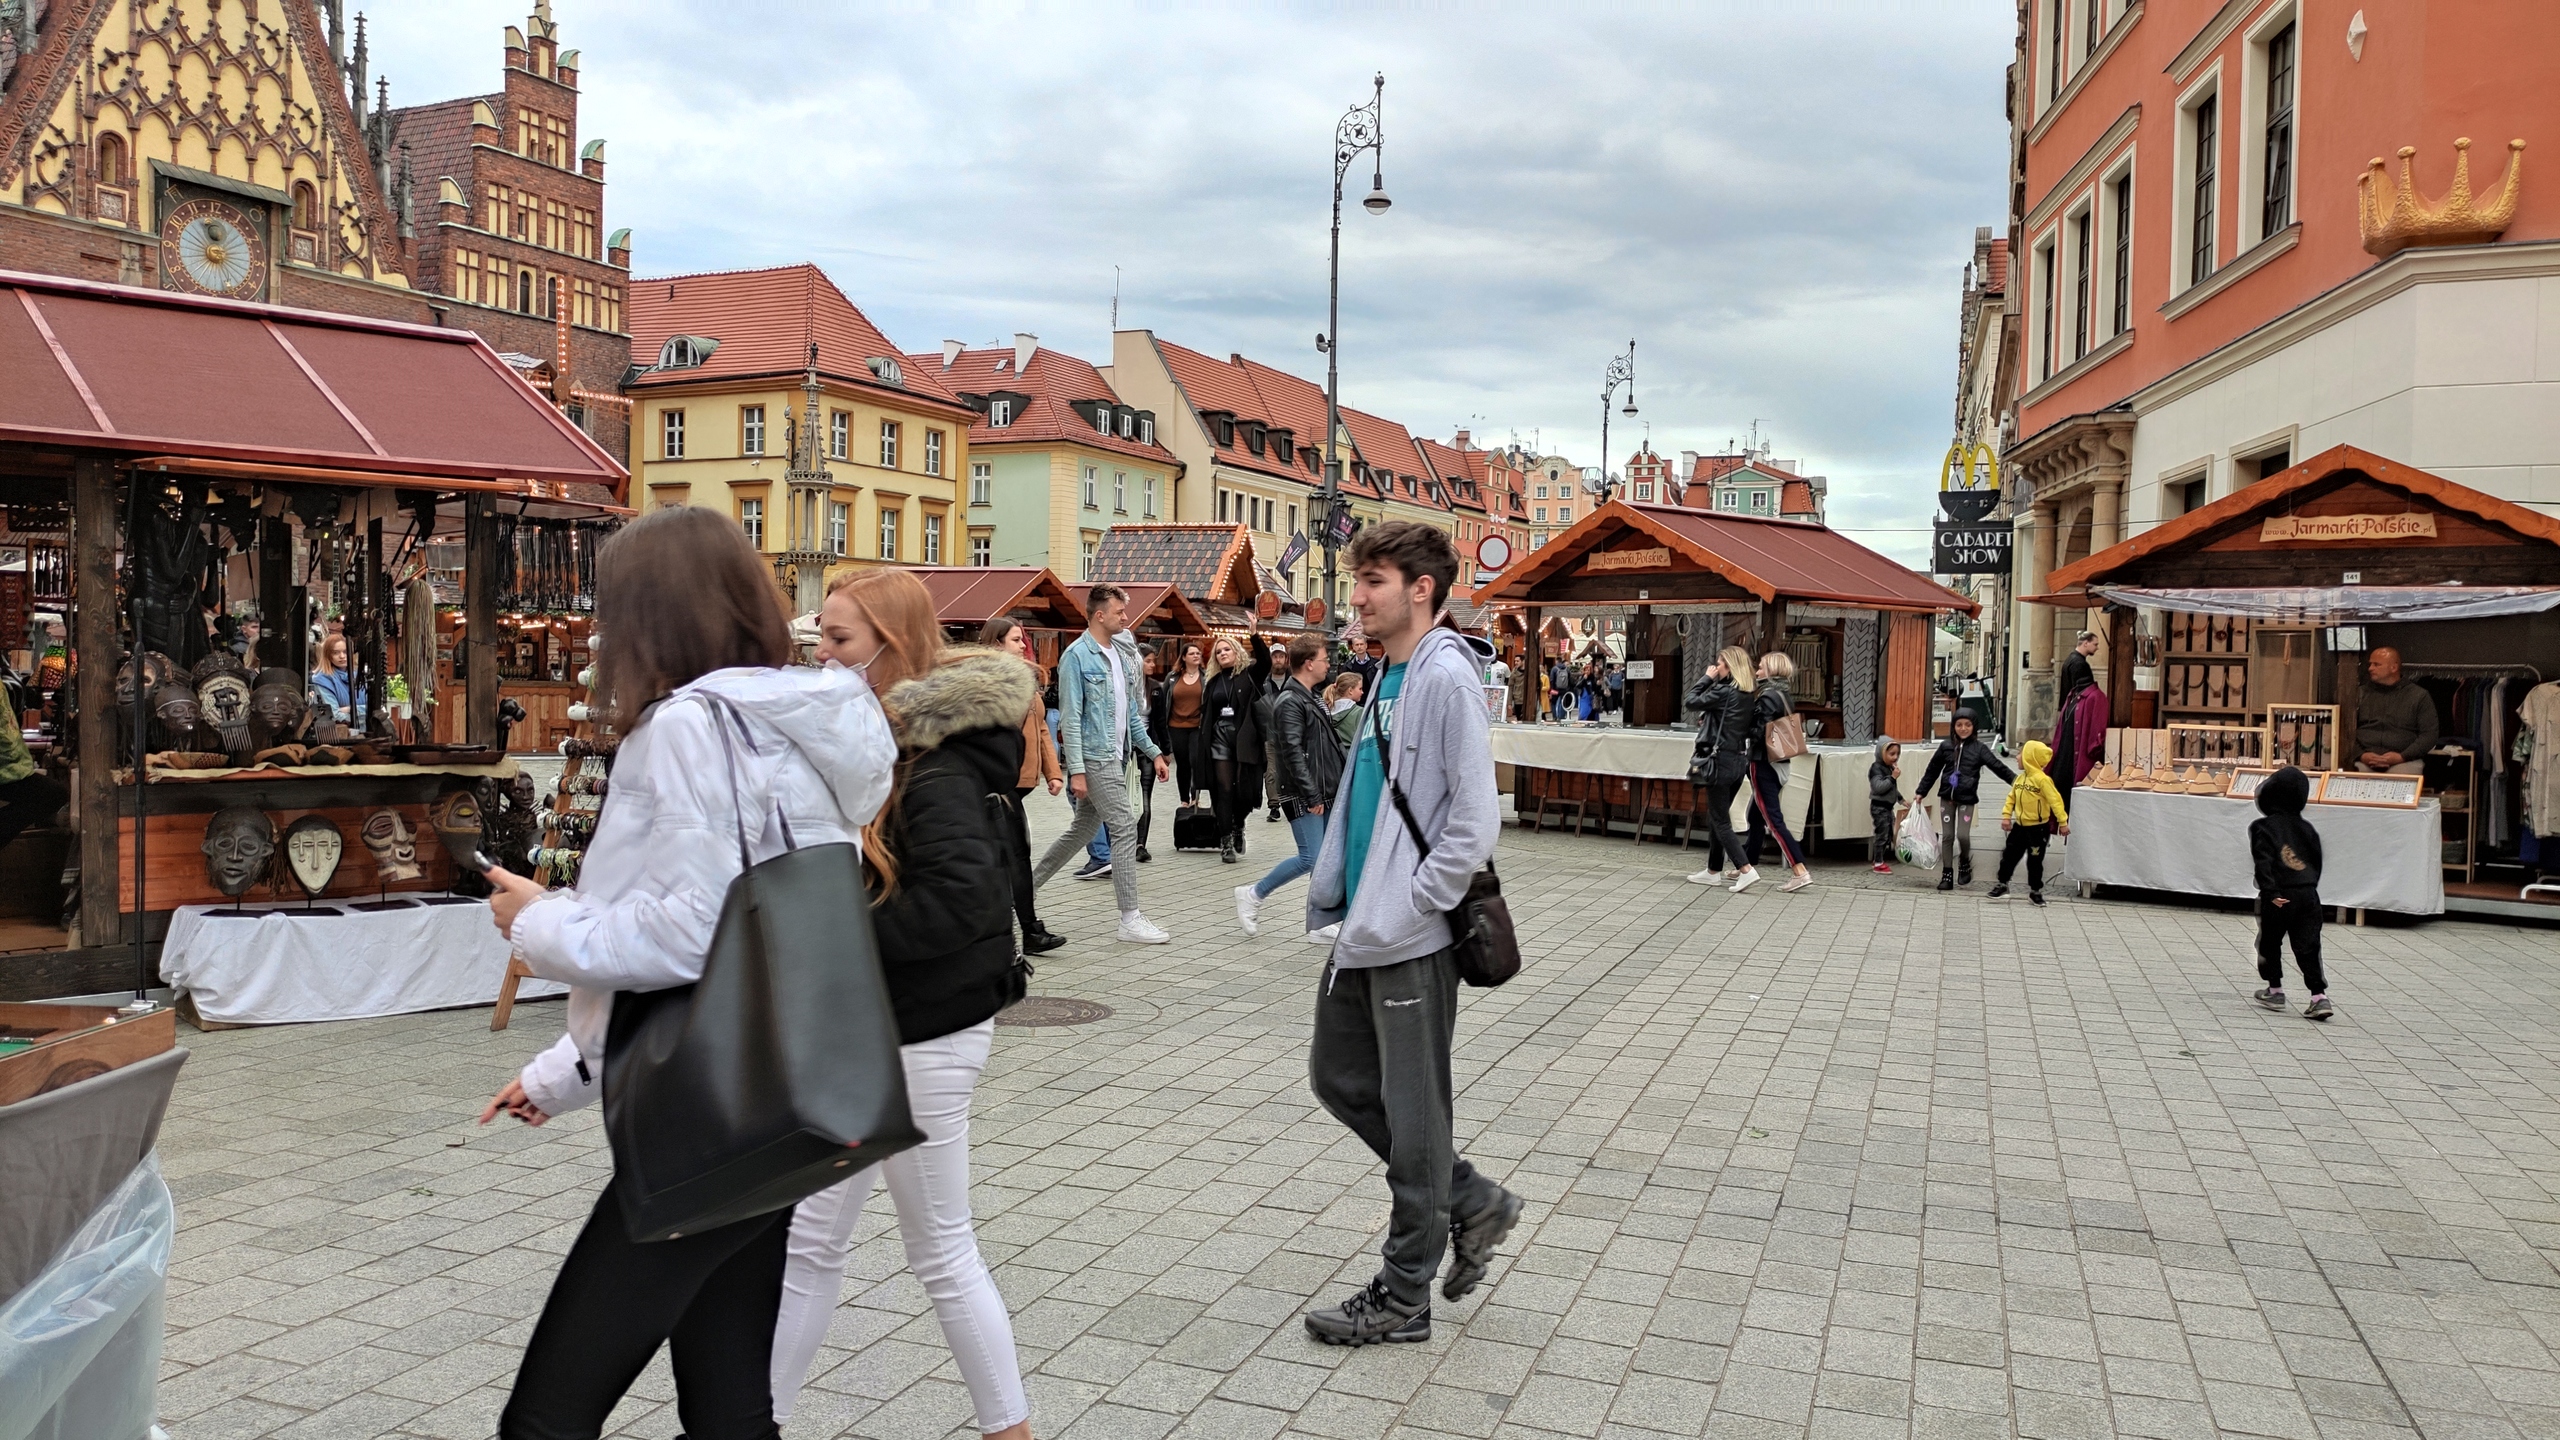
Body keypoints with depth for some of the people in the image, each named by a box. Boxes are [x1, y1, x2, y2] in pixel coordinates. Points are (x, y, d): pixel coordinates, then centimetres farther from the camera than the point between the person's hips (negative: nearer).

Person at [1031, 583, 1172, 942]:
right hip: (1094, 757, -8)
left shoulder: (1120, 657, 14)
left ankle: (1027, 885, 27)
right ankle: (1130, 919, -5)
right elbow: (1070, 718, -15)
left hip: (1116, 757, 8)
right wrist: (1076, 771, -19)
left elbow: (1132, 714, 20)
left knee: (1081, 829, 14)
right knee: (1125, 829, -10)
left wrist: (1154, 752, 15)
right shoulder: (1077, 656, -11)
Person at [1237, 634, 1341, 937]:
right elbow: (1292, 753, -20)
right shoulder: (1289, 702, -14)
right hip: (1302, 797, -9)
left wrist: (1341, 784, 16)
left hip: (1324, 792, 9)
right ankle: (1253, 895, 5)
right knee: (1310, 858, -10)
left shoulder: (1312, 698, 16)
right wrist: (1312, 796, -21)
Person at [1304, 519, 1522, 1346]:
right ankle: (1473, 1203, 31)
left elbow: (1477, 814, -20)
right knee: (1340, 1078, 17)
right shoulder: (1386, 678, 13)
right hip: (1364, 932, 10)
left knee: (1412, 1117, 3)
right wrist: (1333, 891, 13)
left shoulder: (1445, 676, -15)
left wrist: (1415, 903, -18)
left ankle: (1403, 1297, 16)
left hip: (1413, 939, -10)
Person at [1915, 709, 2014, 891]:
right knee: (1947, 836, 4)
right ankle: (1947, 874, 12)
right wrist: (1921, 792, 11)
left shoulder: (1979, 748, -2)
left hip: (1967, 799, -2)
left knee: (1963, 835, -11)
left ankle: (1965, 864, 18)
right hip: (1947, 798, 2)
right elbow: (1933, 770, 11)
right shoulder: (1945, 746, 5)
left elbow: (1997, 766, -10)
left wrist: (2013, 779, -25)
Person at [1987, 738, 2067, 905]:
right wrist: (2006, 816, 0)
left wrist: (2063, 822, -19)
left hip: (2038, 829, -6)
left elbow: (2055, 800, -18)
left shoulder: (2042, 779, -18)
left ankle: (2035, 892, 17)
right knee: (2009, 856, 9)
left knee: (2035, 861, 5)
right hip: (2020, 826, 6)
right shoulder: (2020, 778, 4)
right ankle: (2002, 885, 19)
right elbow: (2011, 798, 10)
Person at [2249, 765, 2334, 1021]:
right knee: (2308, 947, 4)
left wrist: (2271, 891, -21)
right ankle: (2319, 996, -5)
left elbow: (2263, 861, -17)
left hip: (2279, 897, -4)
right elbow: (2317, 861, 14)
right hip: (2308, 894, 4)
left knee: (2270, 943, 14)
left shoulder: (2262, 827, -6)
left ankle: (2275, 991, 21)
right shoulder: (2306, 828, 9)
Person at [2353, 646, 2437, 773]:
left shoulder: (2419, 696, 12)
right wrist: (2361, 755, -10)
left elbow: (2429, 734, 5)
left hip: (2404, 761, -1)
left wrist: (2402, 757, -10)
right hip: (2364, 760, 1)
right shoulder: (2359, 694, 17)